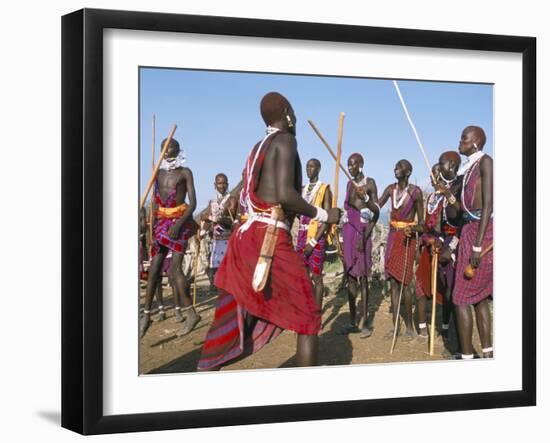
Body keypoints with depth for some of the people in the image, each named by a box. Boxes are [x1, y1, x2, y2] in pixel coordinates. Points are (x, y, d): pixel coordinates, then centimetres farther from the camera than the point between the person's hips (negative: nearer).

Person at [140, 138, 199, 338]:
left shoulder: (185, 172, 0)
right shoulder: (158, 173, 14)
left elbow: (193, 203, -6)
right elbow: (156, 202, 17)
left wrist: (178, 224, -18)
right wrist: (155, 225, 9)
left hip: (180, 222, -5)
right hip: (162, 223, 5)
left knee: (174, 267, -18)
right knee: (154, 268, 0)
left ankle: (190, 312, -15)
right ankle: (146, 315, 3)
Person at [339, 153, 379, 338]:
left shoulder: (370, 183, -1)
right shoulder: (350, 184, 17)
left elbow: (377, 211, -6)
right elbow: (349, 205, 11)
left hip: (363, 230, -6)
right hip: (349, 229, 6)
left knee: (362, 276, -8)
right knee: (350, 276, 5)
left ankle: (365, 322, -8)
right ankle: (352, 321, 9)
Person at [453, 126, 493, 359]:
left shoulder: (485, 162, -11)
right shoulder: (470, 168, 16)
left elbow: (488, 204, -18)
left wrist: (477, 245, -22)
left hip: (482, 233, -10)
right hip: (469, 230, 10)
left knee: (461, 299, -7)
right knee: (479, 297, 11)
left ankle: (467, 357, -3)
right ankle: (487, 354, 16)